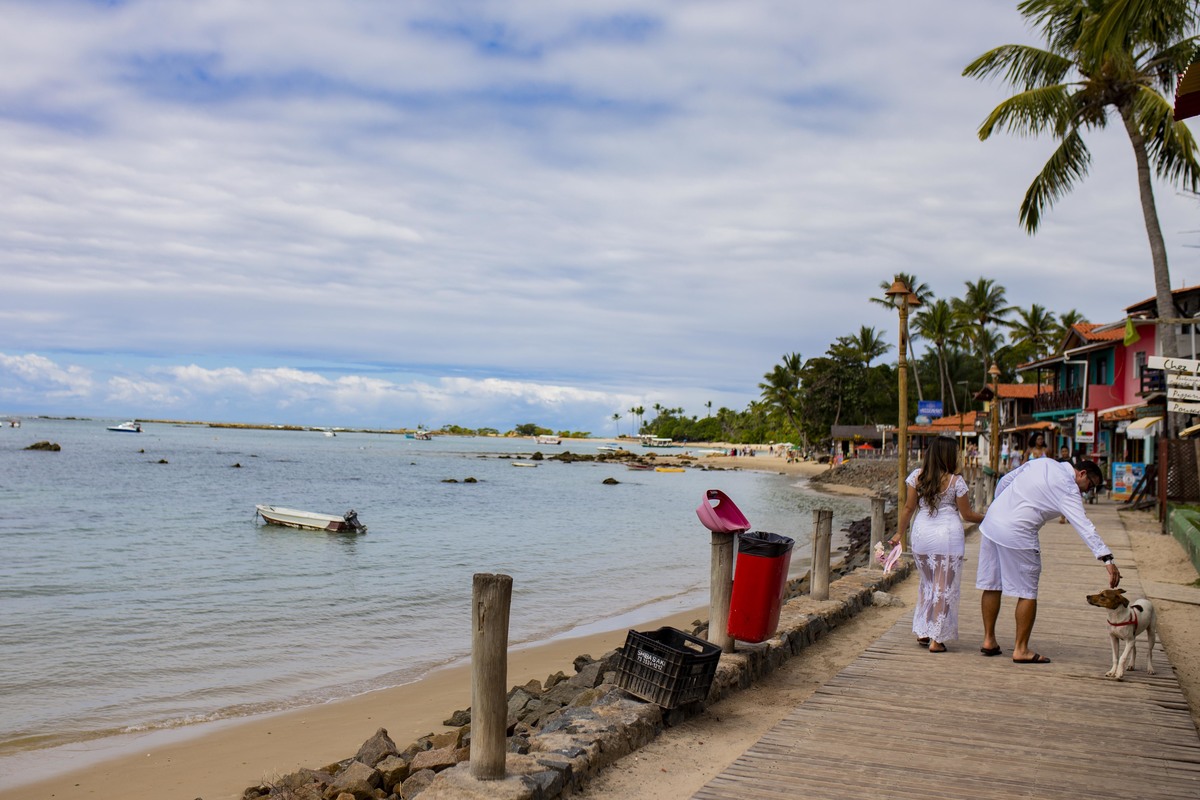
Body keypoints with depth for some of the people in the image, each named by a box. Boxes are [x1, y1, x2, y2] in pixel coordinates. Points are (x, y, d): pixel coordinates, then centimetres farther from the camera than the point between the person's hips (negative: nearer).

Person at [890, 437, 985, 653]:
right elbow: (967, 515, 0)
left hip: (921, 535, 4)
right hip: (948, 536, -3)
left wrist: (899, 533, 14)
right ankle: (936, 639, 6)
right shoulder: (955, 481, -6)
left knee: (927, 583, 20)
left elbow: (908, 508, 4)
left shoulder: (917, 476, 1)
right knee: (945, 587, 5)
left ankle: (922, 633, 21)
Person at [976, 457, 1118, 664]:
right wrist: (1107, 559, -23)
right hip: (1016, 534, -8)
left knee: (991, 585, 14)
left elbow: (1004, 481, 19)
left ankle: (989, 640, 23)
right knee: (1027, 592, 4)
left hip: (990, 522, 8)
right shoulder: (1068, 488, -8)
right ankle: (1021, 649, 8)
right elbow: (1084, 526, -19)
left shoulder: (1042, 462, 14)